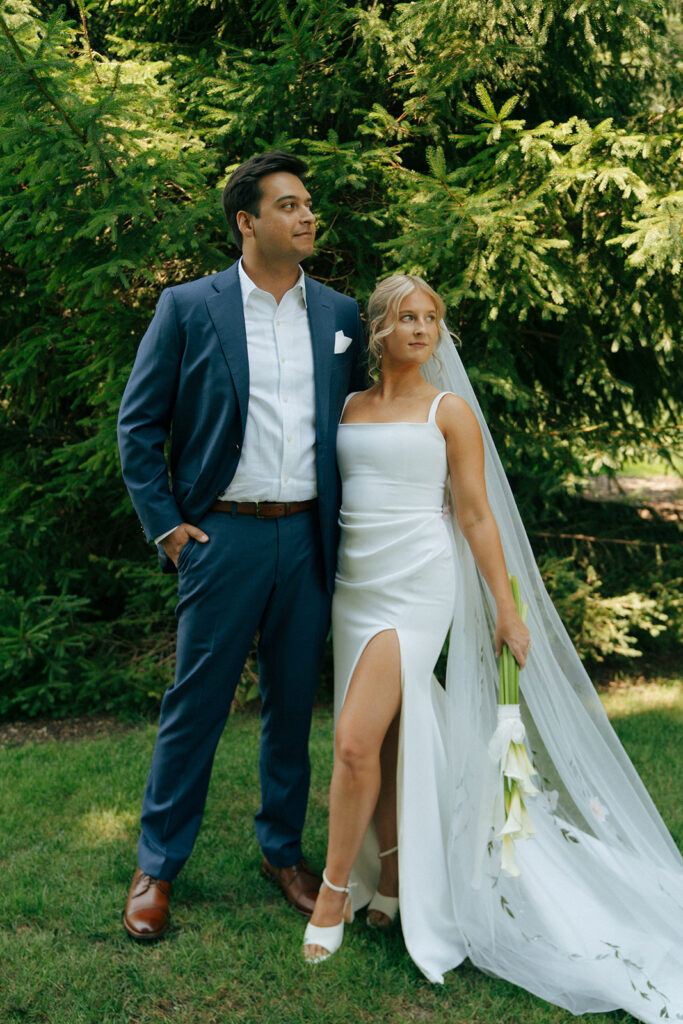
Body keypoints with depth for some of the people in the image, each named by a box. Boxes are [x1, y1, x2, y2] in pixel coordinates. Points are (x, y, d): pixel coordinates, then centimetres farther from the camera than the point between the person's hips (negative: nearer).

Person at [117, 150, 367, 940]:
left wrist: (348, 522, 7)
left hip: (308, 539, 3)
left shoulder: (339, 316, 8)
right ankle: (158, 865, 19)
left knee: (293, 704, 13)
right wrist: (164, 523, -5)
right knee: (195, 704, 3)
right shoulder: (188, 308, -2)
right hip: (223, 536, -3)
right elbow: (138, 424, 1)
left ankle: (283, 851, 30)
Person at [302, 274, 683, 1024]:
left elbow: (477, 516, -2)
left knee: (356, 740, -14)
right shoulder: (348, 409, 12)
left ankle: (334, 892, 2)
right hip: (355, 586, 5)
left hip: (418, 588, -5)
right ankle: (394, 883, 26)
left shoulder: (449, 411, -1)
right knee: (385, 742, 10)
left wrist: (507, 609, -4)